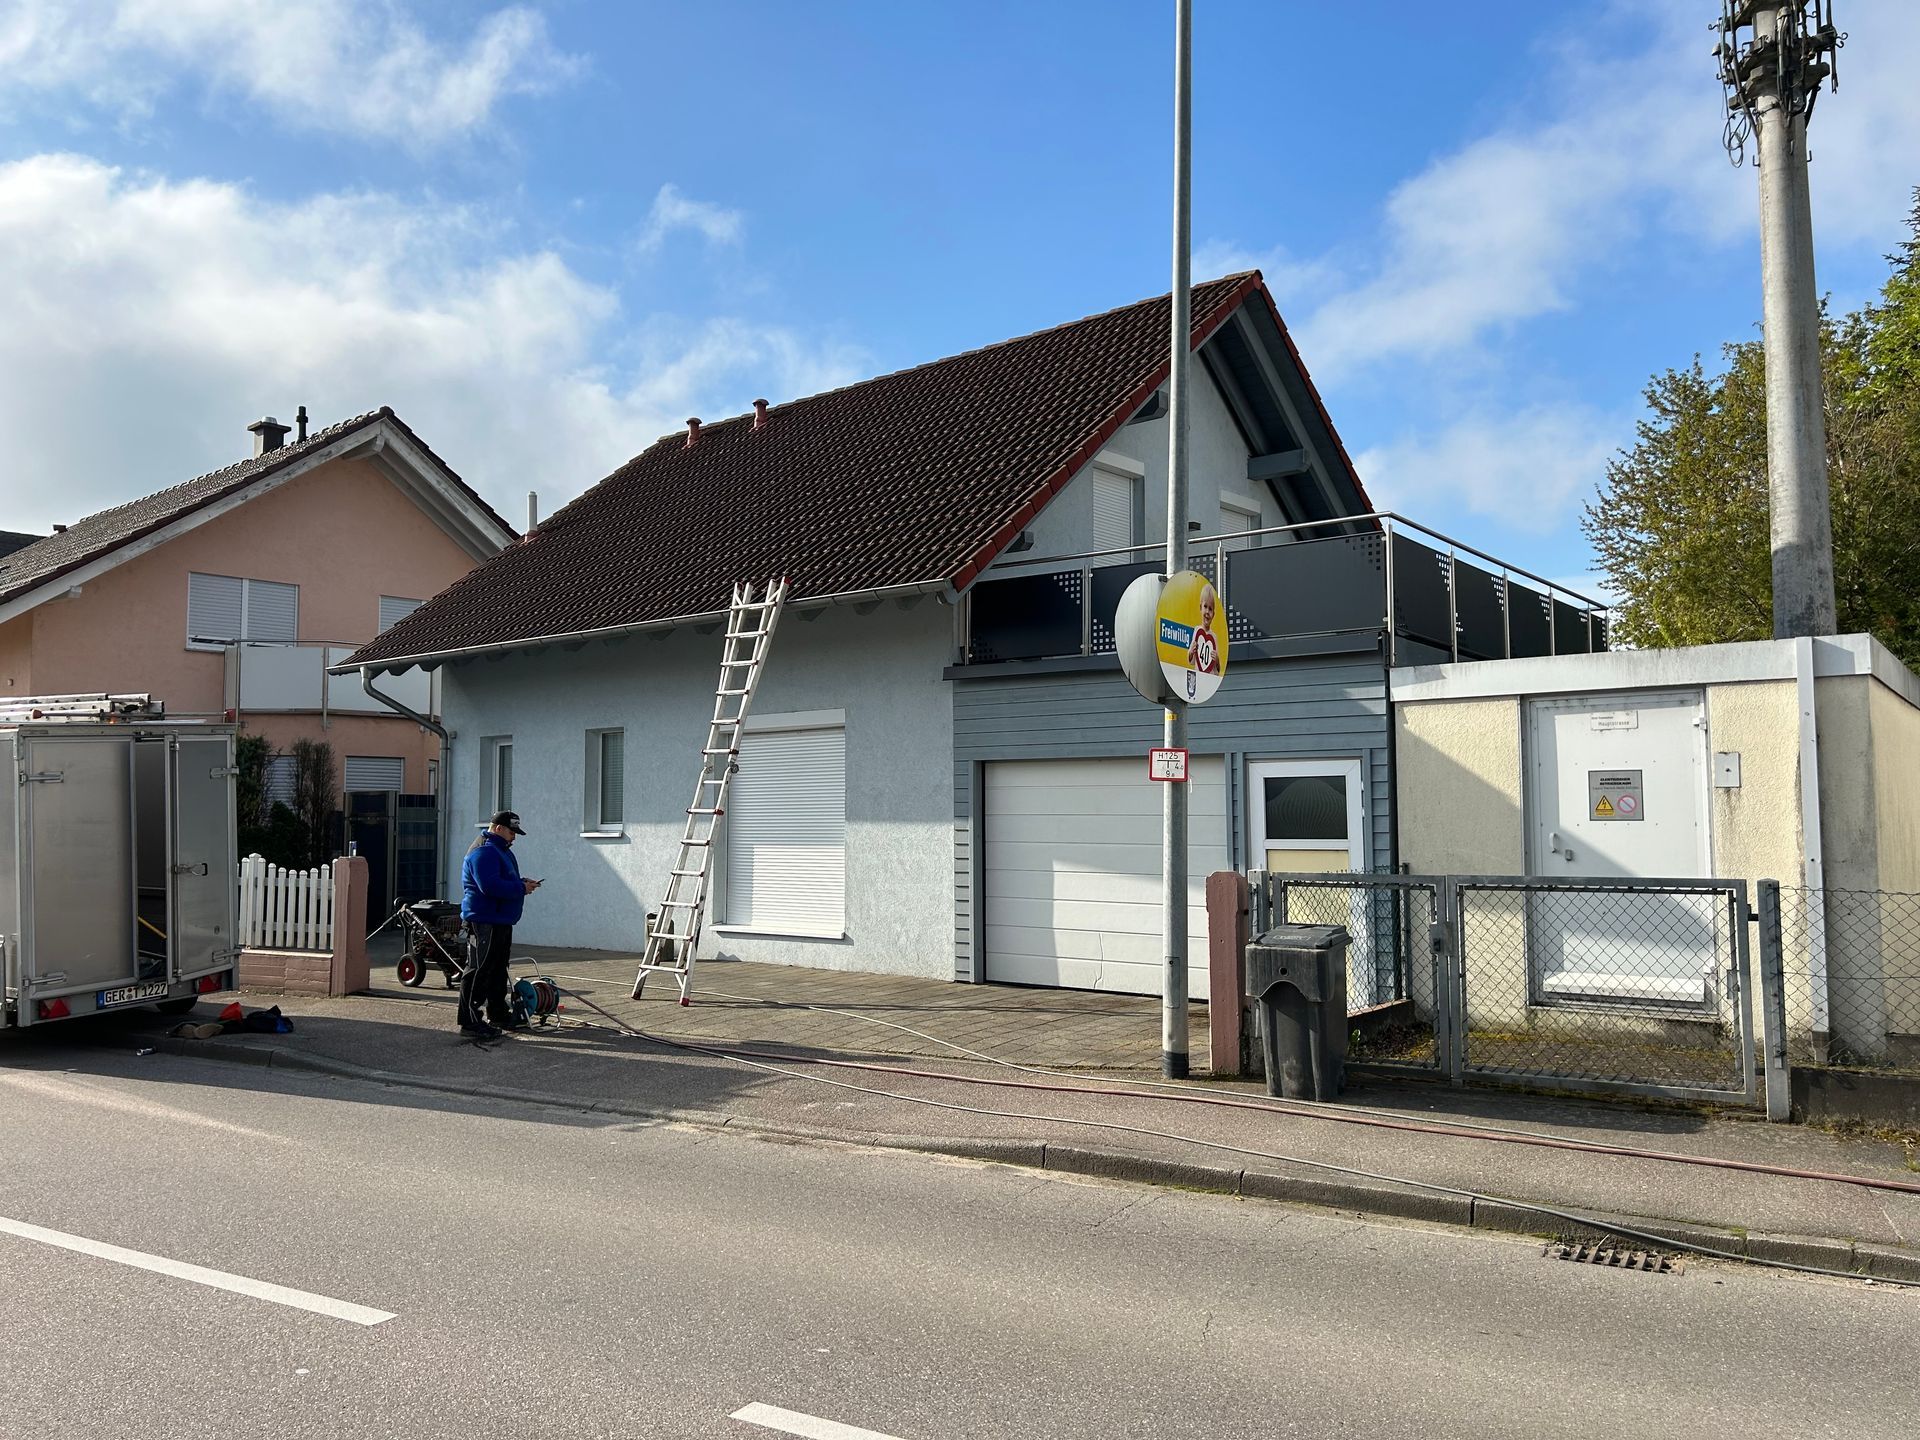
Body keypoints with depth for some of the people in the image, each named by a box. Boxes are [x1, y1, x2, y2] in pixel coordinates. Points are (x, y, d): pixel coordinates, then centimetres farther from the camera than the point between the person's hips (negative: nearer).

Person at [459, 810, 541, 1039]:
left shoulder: (501, 850, 19)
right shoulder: (483, 852, -17)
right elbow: (490, 886, -27)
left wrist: (522, 884, 8)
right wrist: (521, 888, -19)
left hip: (501, 921, 11)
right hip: (484, 922, -11)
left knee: (498, 970, 17)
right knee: (479, 971, -8)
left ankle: (497, 1014, 27)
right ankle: (470, 1022, -5)